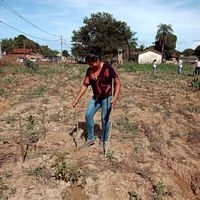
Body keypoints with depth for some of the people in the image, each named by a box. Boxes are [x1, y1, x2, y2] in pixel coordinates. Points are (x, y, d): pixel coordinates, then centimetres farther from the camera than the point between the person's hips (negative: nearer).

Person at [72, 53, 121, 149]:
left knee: (104, 119, -1)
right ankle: (90, 139, 15)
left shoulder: (107, 68, -19)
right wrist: (77, 99, -3)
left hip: (107, 97, -5)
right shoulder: (89, 70, -3)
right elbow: (85, 85, 1)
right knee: (88, 115, -2)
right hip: (96, 97, 6)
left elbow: (117, 82, -17)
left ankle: (103, 141, 20)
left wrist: (115, 97, -29)